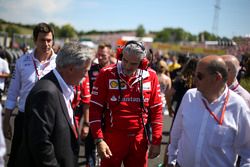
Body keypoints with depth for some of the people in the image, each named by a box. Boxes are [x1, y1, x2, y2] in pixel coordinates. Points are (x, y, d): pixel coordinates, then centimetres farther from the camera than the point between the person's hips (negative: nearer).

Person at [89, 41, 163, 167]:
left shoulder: (150, 76, -3)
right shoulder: (106, 74, -9)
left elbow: (156, 110, 3)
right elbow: (95, 108, -8)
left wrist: (156, 141, 1)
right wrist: (99, 140, -14)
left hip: (139, 140, 2)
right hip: (112, 138, -2)